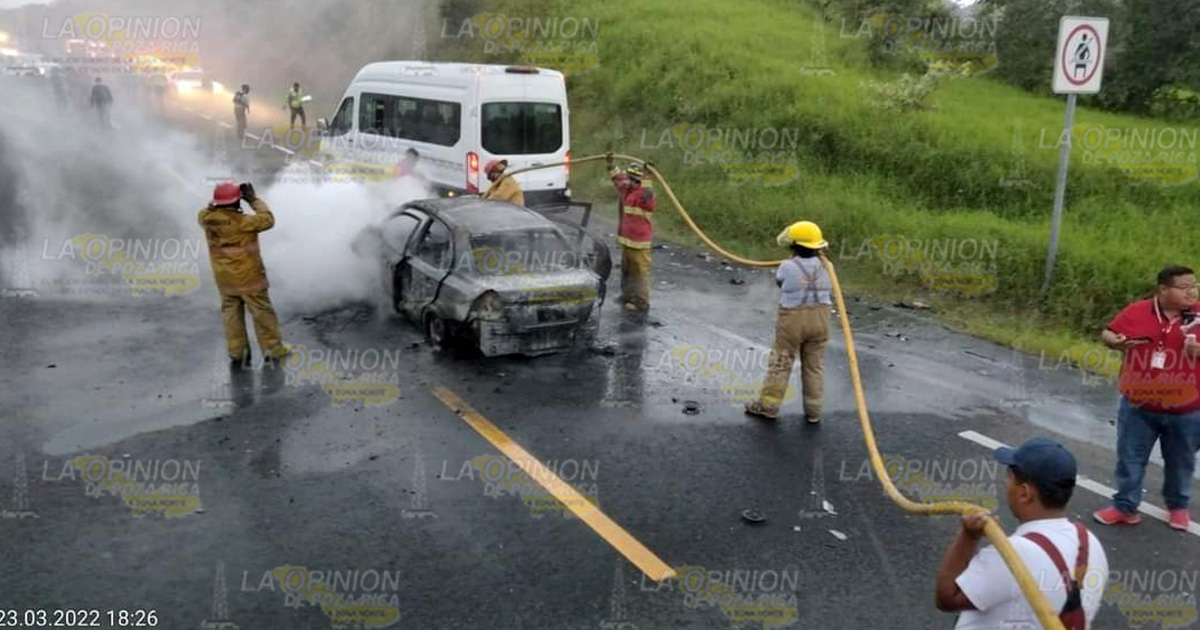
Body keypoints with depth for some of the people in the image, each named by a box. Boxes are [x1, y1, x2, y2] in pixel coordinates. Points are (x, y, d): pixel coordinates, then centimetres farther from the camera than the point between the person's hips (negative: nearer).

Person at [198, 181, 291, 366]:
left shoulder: (207, 219, -7)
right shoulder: (242, 222, -24)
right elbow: (267, 219, -13)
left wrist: (216, 202, 9)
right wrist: (254, 199, -7)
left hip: (224, 278, 6)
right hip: (248, 276, -6)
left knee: (231, 313, 15)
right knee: (262, 312, 5)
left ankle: (237, 351, 19)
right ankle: (273, 349, 12)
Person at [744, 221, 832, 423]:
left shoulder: (787, 266, -13)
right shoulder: (824, 267, -1)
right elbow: (830, 296, 8)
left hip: (792, 321, -4)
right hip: (819, 321, 4)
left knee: (780, 363, 7)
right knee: (814, 366, 11)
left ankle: (768, 406, 14)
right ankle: (813, 411, 16)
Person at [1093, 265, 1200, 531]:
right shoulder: (1136, 311, -8)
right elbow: (1107, 334, 2)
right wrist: (1116, 342, -19)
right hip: (1138, 406, 0)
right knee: (1130, 458, 10)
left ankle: (1178, 506, 39)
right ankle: (1125, 507, 23)